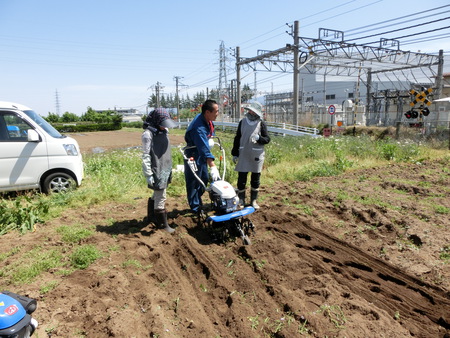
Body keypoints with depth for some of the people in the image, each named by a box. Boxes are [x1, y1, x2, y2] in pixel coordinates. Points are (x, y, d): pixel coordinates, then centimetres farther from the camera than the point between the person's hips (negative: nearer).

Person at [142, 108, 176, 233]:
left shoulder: (164, 131, 9)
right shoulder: (148, 134, -15)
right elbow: (145, 156, -16)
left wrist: (169, 169, 21)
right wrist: (148, 174, -17)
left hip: (166, 170, 8)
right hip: (157, 172, -8)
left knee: (157, 195, 21)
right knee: (161, 198, -1)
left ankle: (151, 216, 39)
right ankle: (162, 224, 12)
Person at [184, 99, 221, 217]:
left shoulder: (208, 120, -5)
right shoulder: (199, 128, -34)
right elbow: (204, 150, -40)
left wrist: (210, 139, 1)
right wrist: (213, 167, -43)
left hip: (202, 154, 10)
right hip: (193, 155, -9)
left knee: (204, 179, 18)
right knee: (193, 182, 1)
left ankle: (198, 202, 36)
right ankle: (195, 208, 13)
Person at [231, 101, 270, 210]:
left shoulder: (261, 123, -1)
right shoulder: (242, 122, 5)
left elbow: (267, 139, -1)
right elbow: (237, 138, 9)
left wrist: (258, 138, -22)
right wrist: (235, 153, 7)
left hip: (256, 156, -1)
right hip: (243, 155, 1)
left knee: (255, 179, 8)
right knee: (241, 178, 3)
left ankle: (253, 200, 21)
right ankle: (241, 200, 14)